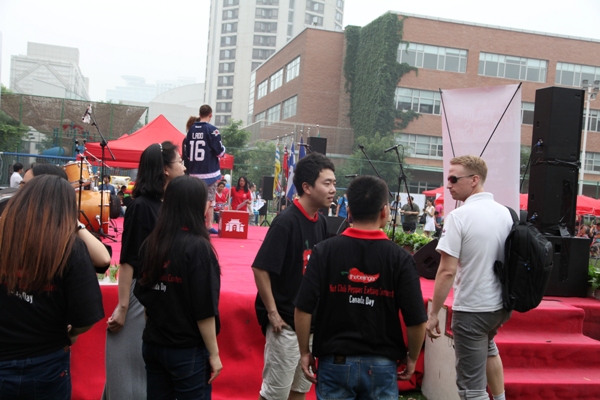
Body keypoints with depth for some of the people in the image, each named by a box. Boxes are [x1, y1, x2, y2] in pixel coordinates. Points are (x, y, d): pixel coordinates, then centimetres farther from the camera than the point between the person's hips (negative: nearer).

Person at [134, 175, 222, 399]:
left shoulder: (150, 243, -1)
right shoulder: (198, 247, -18)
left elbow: (143, 296, 7)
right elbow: (204, 310, -18)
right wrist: (214, 353, -8)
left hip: (152, 345, 6)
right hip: (188, 350, -6)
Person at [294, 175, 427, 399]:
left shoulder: (324, 251, -8)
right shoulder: (400, 258, -9)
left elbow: (303, 309, -9)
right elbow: (416, 320, -9)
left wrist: (305, 352, 4)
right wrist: (412, 358, 8)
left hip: (335, 362, 0)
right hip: (381, 365, 0)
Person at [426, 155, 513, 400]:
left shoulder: (459, 216, -18)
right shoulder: (505, 213, 3)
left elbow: (447, 271, -21)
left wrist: (432, 313, -12)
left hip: (471, 308, -8)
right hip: (502, 304, 8)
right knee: (487, 346, 37)